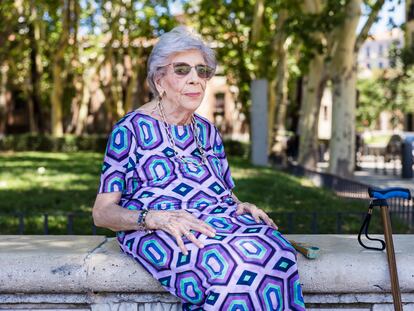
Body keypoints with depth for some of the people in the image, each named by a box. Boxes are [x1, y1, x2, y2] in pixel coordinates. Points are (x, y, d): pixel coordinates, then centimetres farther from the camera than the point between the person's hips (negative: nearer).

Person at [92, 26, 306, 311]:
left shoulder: (208, 132, 19)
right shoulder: (130, 130, 1)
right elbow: (102, 213, -1)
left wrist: (241, 207, 1)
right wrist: (156, 218, -20)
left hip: (220, 222, 5)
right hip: (156, 233, -5)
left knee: (275, 251, -29)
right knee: (228, 263, -37)